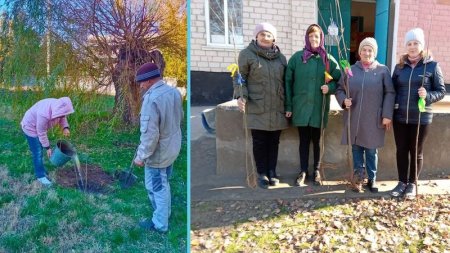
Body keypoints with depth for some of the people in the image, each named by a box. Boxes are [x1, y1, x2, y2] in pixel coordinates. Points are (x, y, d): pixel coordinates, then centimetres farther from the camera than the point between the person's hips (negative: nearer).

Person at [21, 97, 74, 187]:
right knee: (37, 153, -1)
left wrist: (65, 128, -21)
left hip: (39, 126, 8)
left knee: (40, 150, 19)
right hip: (30, 127, -8)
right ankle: (41, 176, 13)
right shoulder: (44, 115, -41)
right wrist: (47, 147, -18)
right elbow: (41, 133, -28)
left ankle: (40, 170, 36)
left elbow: (62, 118, -1)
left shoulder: (58, 106, -22)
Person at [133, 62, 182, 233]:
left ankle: (159, 224, 27)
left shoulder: (151, 99, -28)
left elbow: (150, 134, -28)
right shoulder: (174, 92, -3)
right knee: (164, 184, 25)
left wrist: (141, 156, -18)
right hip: (172, 148, 8)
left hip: (158, 153, -8)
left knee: (156, 188, 11)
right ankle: (164, 214, 44)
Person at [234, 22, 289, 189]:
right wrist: (241, 96, -18)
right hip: (257, 107, -3)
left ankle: (272, 172, 21)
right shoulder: (247, 54, 0)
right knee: (259, 141, 3)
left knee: (274, 141, 9)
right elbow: (239, 77, -2)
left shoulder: (280, 57, 13)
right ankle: (262, 174, 15)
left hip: (277, 108, 4)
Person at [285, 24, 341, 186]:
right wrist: (288, 105, -3)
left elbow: (339, 80, 8)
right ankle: (303, 171, 20)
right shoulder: (297, 57, 0)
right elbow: (288, 82, 0)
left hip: (319, 107, 1)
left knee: (317, 140, 11)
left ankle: (316, 170, 26)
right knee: (304, 140, 8)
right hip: (301, 107, 0)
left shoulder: (328, 59, 2)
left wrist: (330, 87, -14)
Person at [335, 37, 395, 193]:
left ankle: (372, 179, 21)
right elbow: (340, 89, 12)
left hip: (373, 119, -1)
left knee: (371, 150, 7)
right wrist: (344, 100, -10)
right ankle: (358, 177, 19)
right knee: (356, 148, 7)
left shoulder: (383, 71, 3)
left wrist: (387, 115, -8)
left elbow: (390, 93, 0)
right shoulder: (351, 70, 8)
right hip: (354, 118, 2)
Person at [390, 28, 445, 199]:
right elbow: (392, 90, 9)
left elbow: (441, 91, -1)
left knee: (416, 152, 9)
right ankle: (402, 182, 24)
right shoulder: (400, 66, 6)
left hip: (421, 118, -2)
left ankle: (412, 184, 24)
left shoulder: (432, 66, -3)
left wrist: (428, 96, -22)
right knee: (401, 150, 10)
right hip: (400, 117, 3)